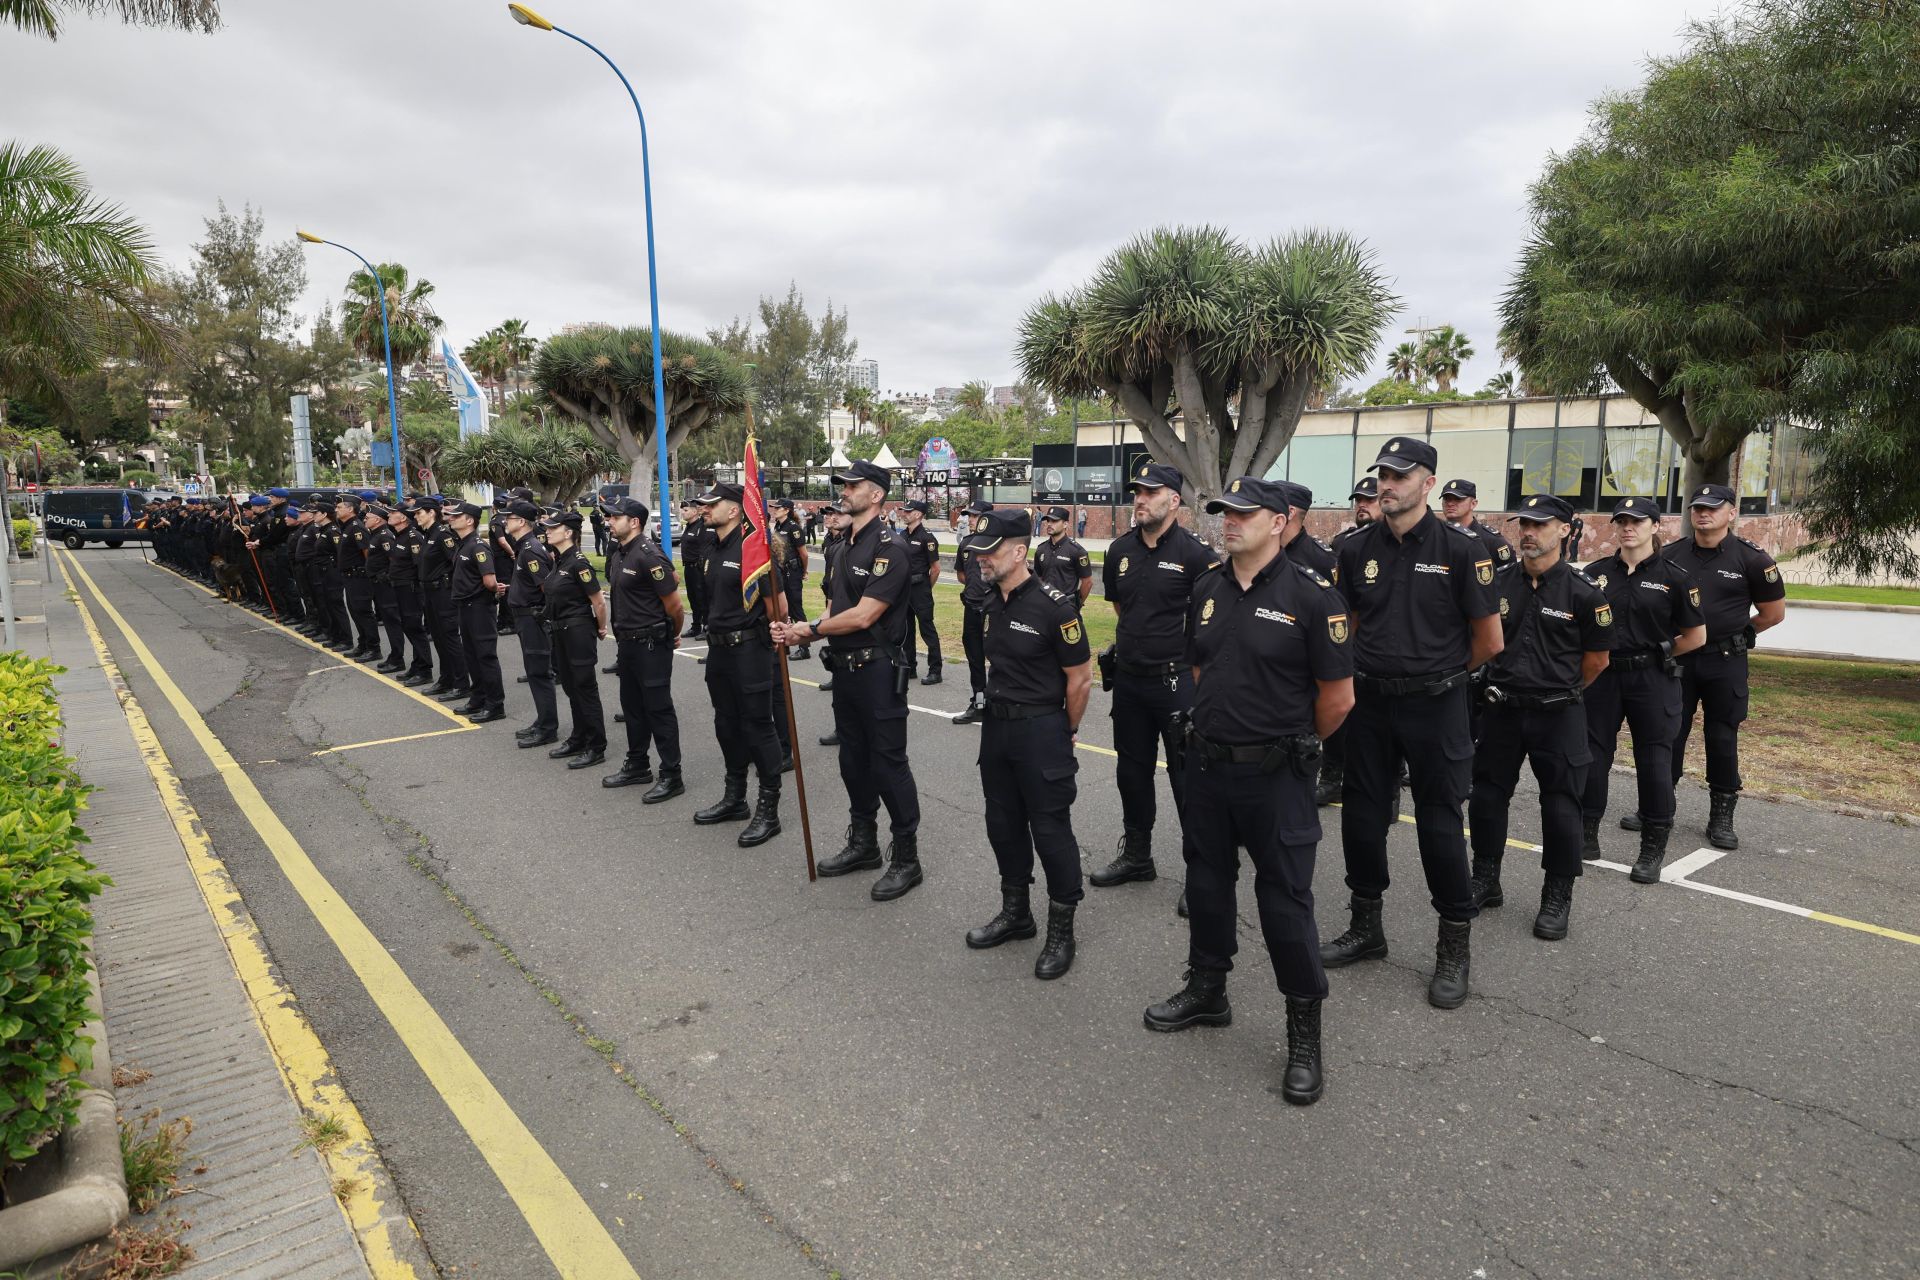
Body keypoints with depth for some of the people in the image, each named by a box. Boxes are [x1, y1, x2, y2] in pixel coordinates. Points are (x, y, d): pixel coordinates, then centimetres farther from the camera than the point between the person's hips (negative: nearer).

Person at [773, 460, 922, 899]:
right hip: (845, 667, 9)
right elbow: (838, 610, 13)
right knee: (853, 759, 17)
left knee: (888, 763, -2)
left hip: (879, 670, -9)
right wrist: (797, 631, -4)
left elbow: (863, 616, -21)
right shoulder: (847, 546, 14)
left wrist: (811, 629, -9)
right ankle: (863, 843, 32)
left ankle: (906, 858, 8)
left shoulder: (889, 548, -16)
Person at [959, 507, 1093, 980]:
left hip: (1041, 730, -7)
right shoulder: (991, 602, 4)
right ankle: (1016, 913, 34)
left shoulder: (1055, 606, -18)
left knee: (1050, 829, 1)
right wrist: (998, 714, 17)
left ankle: (1061, 930, 17)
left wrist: (1064, 734, -1)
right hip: (996, 725, 8)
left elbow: (1080, 679, -11)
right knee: (1004, 824, 16)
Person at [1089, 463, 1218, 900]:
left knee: (1187, 777, 1)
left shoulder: (1195, 553, -12)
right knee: (1132, 771, 17)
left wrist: (1198, 679, -7)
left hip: (1176, 680, -6)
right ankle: (1136, 856, 33)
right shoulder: (1120, 550, 6)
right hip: (1129, 679, 6)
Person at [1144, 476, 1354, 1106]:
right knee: (1206, 880, 18)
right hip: (1206, 764, 6)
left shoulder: (1311, 594, -13)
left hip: (1274, 775, -6)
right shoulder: (1207, 587, 5)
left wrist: (1291, 746, 5)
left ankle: (1304, 1030, 20)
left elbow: (1337, 698, -8)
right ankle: (1207, 989, 39)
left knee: (1285, 898, 3)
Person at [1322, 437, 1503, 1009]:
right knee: (1361, 815, 11)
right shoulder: (1357, 548, 3)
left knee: (1439, 823, 2)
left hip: (1435, 707, -4)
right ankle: (1366, 928, 29)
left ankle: (1455, 947, 18)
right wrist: (1375, 669, 9)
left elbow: (1489, 641, -5)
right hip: (1369, 703, 4)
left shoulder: (1461, 550, -9)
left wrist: (1439, 672, 6)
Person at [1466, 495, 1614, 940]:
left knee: (1560, 807, 3)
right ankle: (1485, 883, 26)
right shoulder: (1499, 585, 3)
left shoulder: (1584, 593, -8)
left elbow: (1597, 658, 1)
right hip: (1501, 711, 4)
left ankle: (1558, 899, 17)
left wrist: (1562, 691, 10)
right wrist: (1499, 685, 13)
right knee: (1485, 797, 10)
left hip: (1557, 716, -4)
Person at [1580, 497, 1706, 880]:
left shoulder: (1674, 578, -3)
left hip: (1652, 681, -2)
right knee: (1591, 758, 6)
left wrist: (1655, 655, 3)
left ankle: (1653, 849, 15)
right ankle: (1586, 838, 19)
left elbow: (1696, 636, 2)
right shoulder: (1595, 573, 4)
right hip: (1602, 678, 3)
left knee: (1654, 763, 2)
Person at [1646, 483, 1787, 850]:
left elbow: (1774, 612, 4)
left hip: (1725, 662, -2)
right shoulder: (1670, 555, 1)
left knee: (1722, 739, 6)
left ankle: (1722, 817, 16)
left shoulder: (1751, 559, -6)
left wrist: (1734, 634, 8)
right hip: (1676, 658, 2)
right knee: (1667, 735, 6)